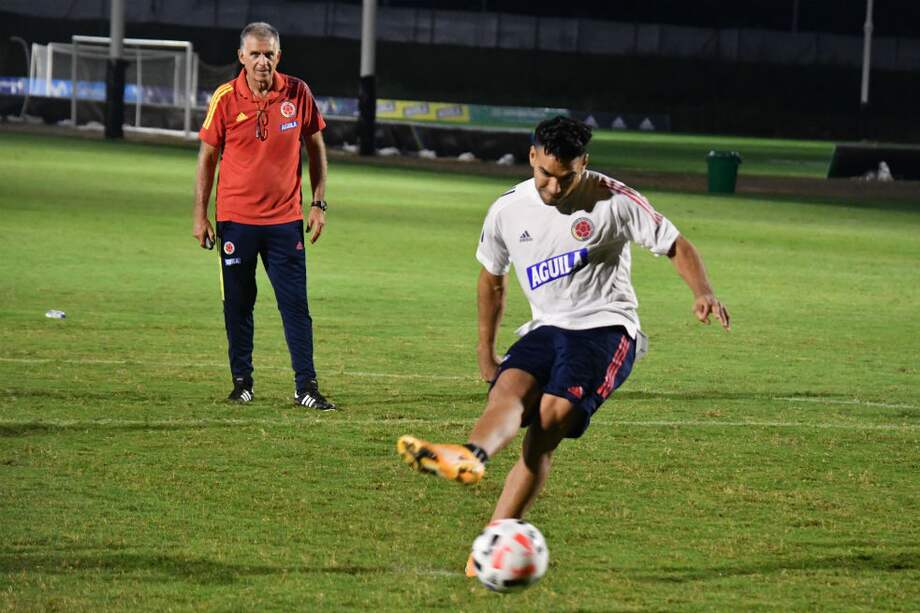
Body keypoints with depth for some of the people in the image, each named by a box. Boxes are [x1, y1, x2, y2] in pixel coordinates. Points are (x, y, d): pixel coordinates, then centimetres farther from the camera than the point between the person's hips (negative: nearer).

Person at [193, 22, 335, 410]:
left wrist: (318, 204, 5)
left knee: (296, 304, -3)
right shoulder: (225, 98, -4)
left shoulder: (298, 94, -2)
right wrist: (200, 215, 1)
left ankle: (306, 386, -1)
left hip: (285, 218, 0)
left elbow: (315, 147, 9)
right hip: (235, 220, 0)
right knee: (237, 305, 5)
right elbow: (208, 156, 3)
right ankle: (241, 382, 17)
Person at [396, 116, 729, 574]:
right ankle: (469, 457, -63)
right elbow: (491, 279, 21)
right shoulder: (508, 210, 6)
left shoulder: (613, 201, -6)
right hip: (546, 329, 5)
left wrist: (703, 294, -20)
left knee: (551, 416, -27)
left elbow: (677, 247, -1)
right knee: (509, 387, -29)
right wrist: (485, 353, 23)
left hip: (605, 329, -5)